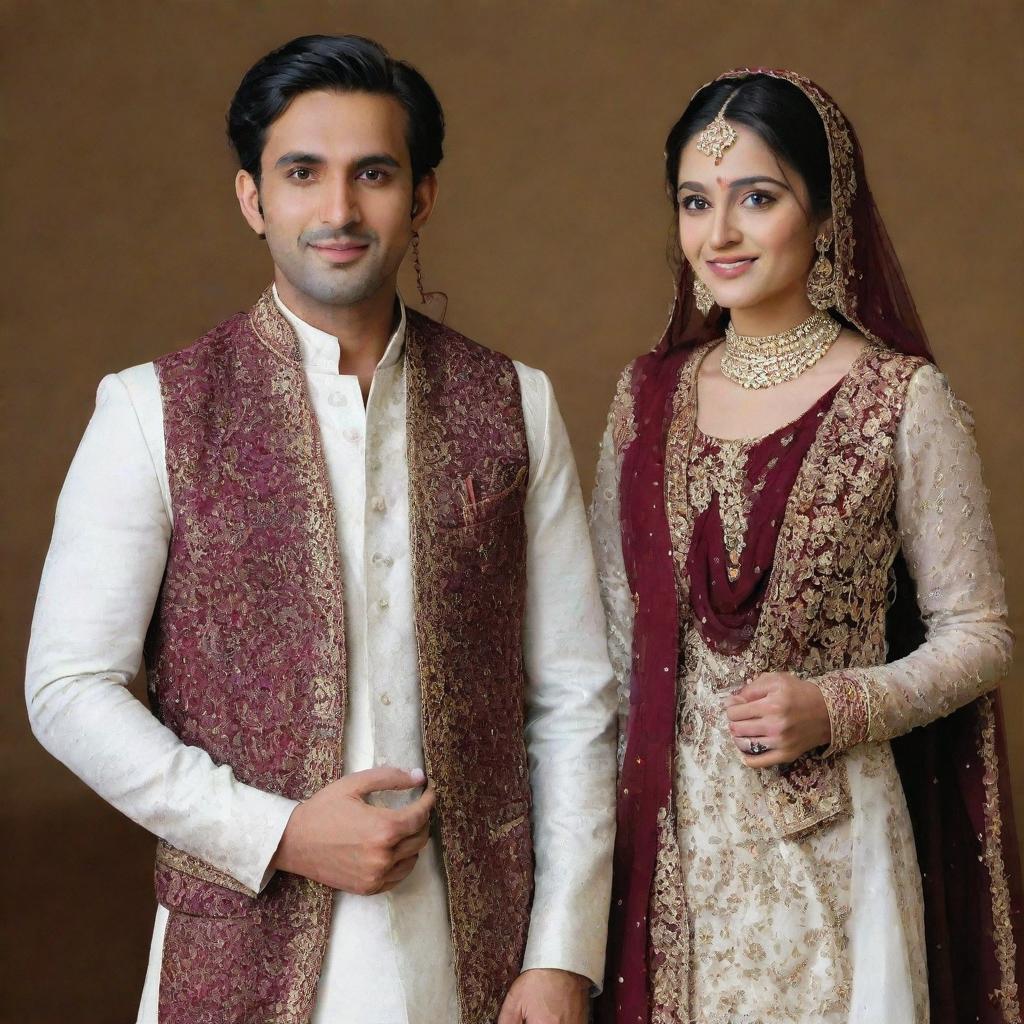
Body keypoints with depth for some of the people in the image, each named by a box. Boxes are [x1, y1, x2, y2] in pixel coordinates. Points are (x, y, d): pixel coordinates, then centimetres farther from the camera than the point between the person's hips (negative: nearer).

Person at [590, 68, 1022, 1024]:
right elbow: (613, 623, 11)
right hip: (663, 831, 4)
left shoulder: (902, 399, -8)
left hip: (823, 834, -4)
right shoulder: (647, 395, 5)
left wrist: (833, 709, -17)